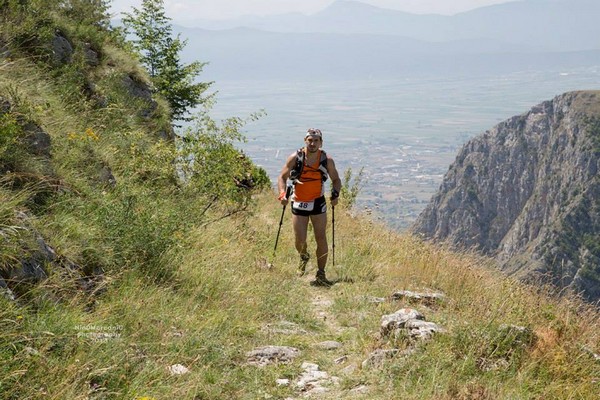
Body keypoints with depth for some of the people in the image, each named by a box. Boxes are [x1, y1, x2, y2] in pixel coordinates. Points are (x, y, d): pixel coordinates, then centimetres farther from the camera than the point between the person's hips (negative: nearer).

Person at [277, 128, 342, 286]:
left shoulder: (327, 160, -5)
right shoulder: (295, 158, -8)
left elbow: (336, 179, 9)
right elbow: (282, 177, 0)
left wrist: (335, 194, -9)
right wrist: (283, 194, -15)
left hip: (318, 203, 1)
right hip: (298, 204, 0)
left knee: (321, 239, -3)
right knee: (299, 241, -1)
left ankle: (321, 275, 7)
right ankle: (304, 258, 35)